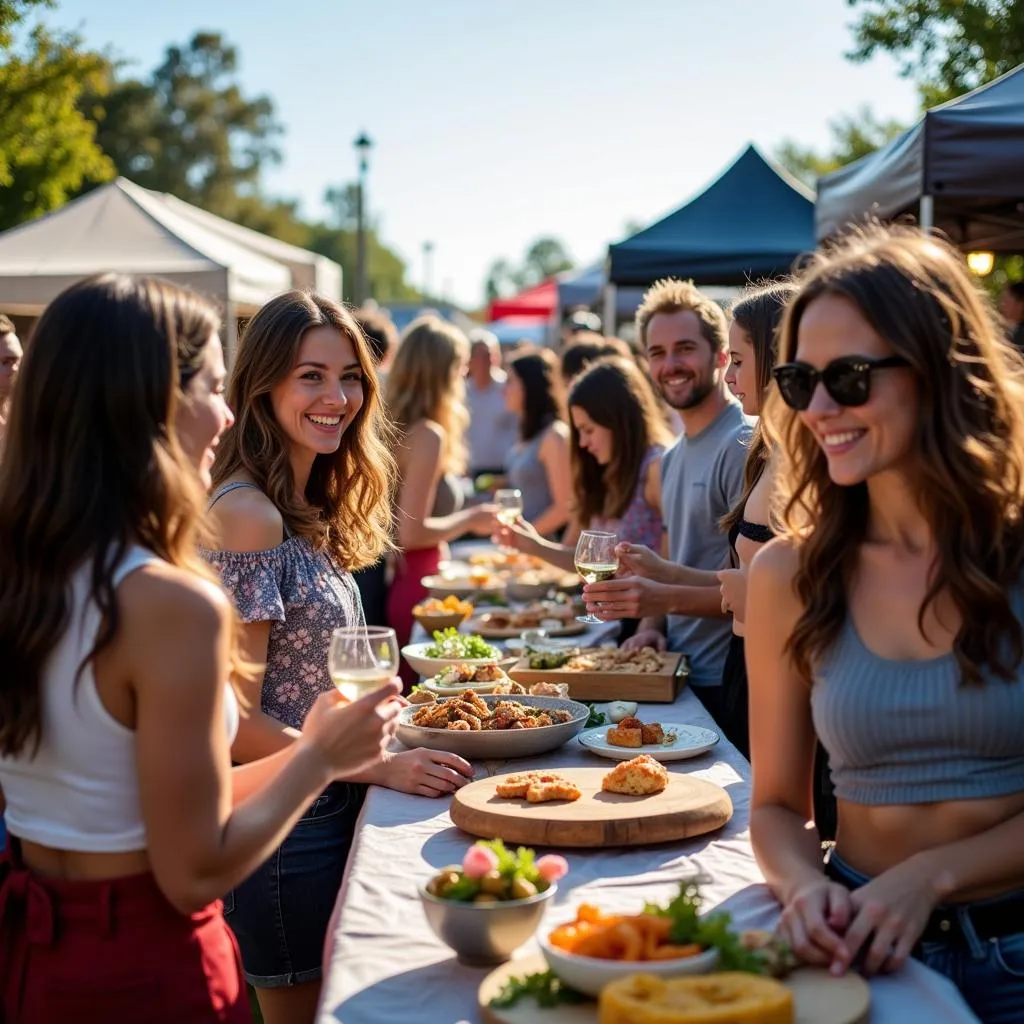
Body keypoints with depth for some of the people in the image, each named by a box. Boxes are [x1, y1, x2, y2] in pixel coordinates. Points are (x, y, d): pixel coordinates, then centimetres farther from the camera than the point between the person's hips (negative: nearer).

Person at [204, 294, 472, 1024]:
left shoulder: (307, 509, 8)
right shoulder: (247, 514, -21)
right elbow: (237, 722, -21)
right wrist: (378, 766, -20)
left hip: (332, 808, 9)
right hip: (286, 824, -9)